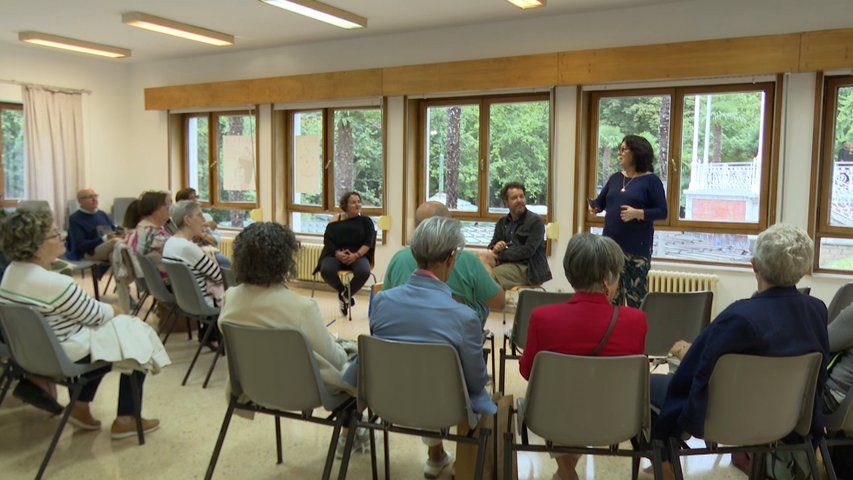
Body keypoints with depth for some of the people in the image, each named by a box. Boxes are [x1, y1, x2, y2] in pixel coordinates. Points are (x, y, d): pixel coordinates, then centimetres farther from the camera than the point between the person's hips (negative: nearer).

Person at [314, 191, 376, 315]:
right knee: (326, 270, -33)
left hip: (358, 254, 0)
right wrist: (337, 253, -17)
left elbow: (368, 242, -1)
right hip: (336, 253, 0)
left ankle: (346, 295, -1)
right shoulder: (335, 220, 11)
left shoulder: (366, 221, 10)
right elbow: (327, 240, 3)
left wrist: (356, 255, -19)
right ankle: (342, 291, 3)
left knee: (364, 272, -34)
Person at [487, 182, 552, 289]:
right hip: (506, 264, 5)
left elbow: (528, 250, -12)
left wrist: (500, 255, -14)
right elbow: (491, 245, 14)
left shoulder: (535, 221, -2)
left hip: (528, 269, -5)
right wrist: (495, 249, -11)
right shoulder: (502, 222, 17)